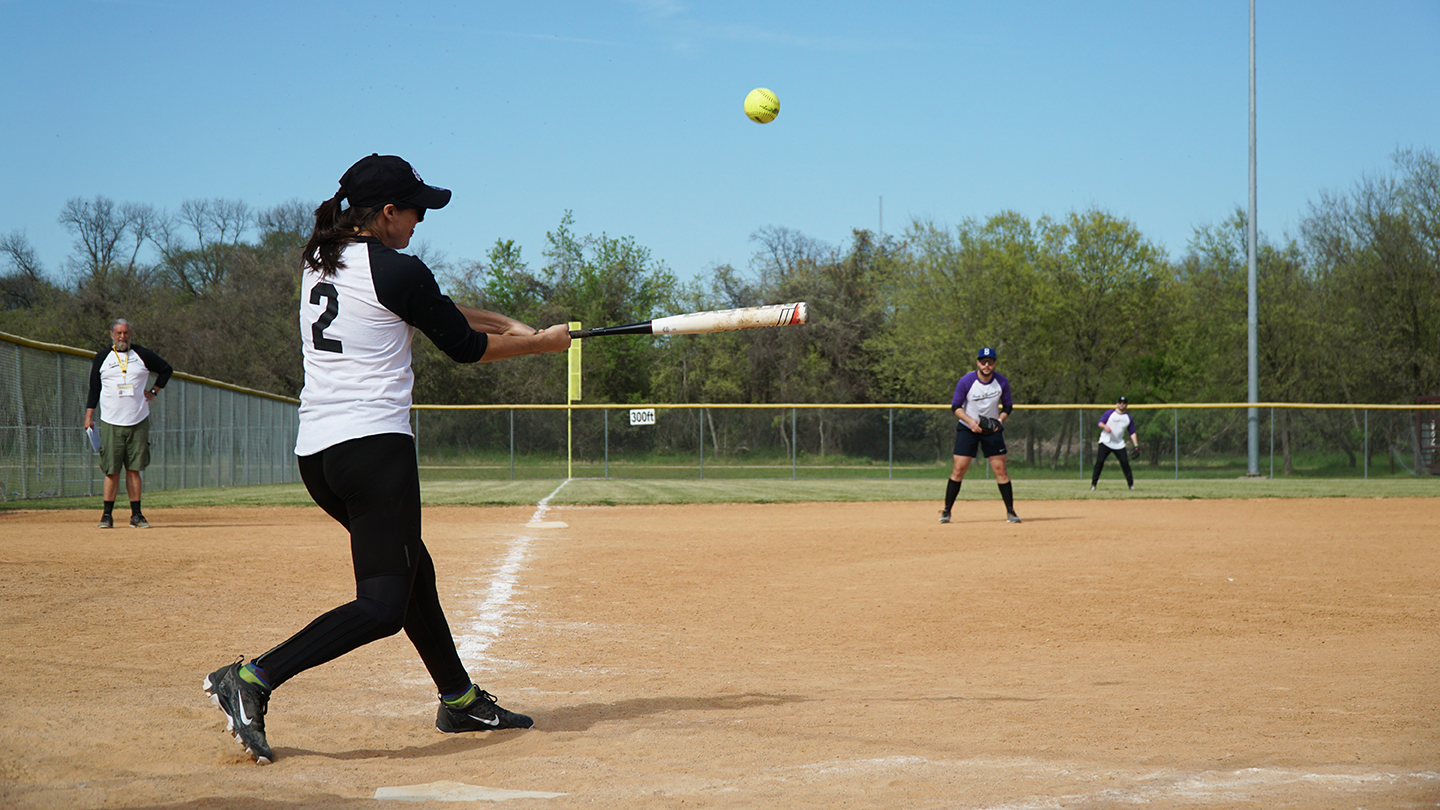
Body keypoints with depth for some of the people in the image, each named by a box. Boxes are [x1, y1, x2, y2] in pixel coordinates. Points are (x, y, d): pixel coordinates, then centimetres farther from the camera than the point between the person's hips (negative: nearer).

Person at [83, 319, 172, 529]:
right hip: (111, 423, 0)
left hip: (138, 423, 1)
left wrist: (153, 391, 10)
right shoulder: (102, 357, 7)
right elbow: (94, 388, 10)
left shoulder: (142, 355, 6)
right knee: (112, 471, -3)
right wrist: (89, 415, 4)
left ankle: (136, 515, 3)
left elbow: (166, 370, 19)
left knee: (134, 470, 0)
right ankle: (107, 515, 3)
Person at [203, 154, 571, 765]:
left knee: (411, 569, 22)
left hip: (314, 453, 9)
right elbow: (464, 347, 2)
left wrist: (504, 324, 22)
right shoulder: (396, 271, -9)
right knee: (384, 604, -11)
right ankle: (253, 680, -23)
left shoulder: (320, 261, 16)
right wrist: (542, 344, 17)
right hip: (374, 447, -9)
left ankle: (460, 701, 32)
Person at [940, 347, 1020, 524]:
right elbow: (956, 406, -8)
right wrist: (970, 421, -23)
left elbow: (1008, 406, 5)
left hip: (992, 430, 2)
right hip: (967, 429, -2)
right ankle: (947, 510, 1)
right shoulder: (966, 381, -14)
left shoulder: (1002, 382, -7)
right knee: (959, 469, -8)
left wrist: (1000, 419, -15)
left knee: (1000, 469, -4)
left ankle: (1010, 511, 4)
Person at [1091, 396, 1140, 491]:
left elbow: (1132, 433, 12)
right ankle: (1093, 484, -7)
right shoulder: (1109, 413, 1)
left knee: (1125, 463, -5)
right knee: (1099, 461, -11)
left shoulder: (1129, 418, 9)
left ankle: (1131, 484, 7)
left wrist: (1136, 445, 2)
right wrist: (1105, 426, -28)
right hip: (1105, 442, -2)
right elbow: (1100, 423, -4)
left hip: (1119, 444, 2)